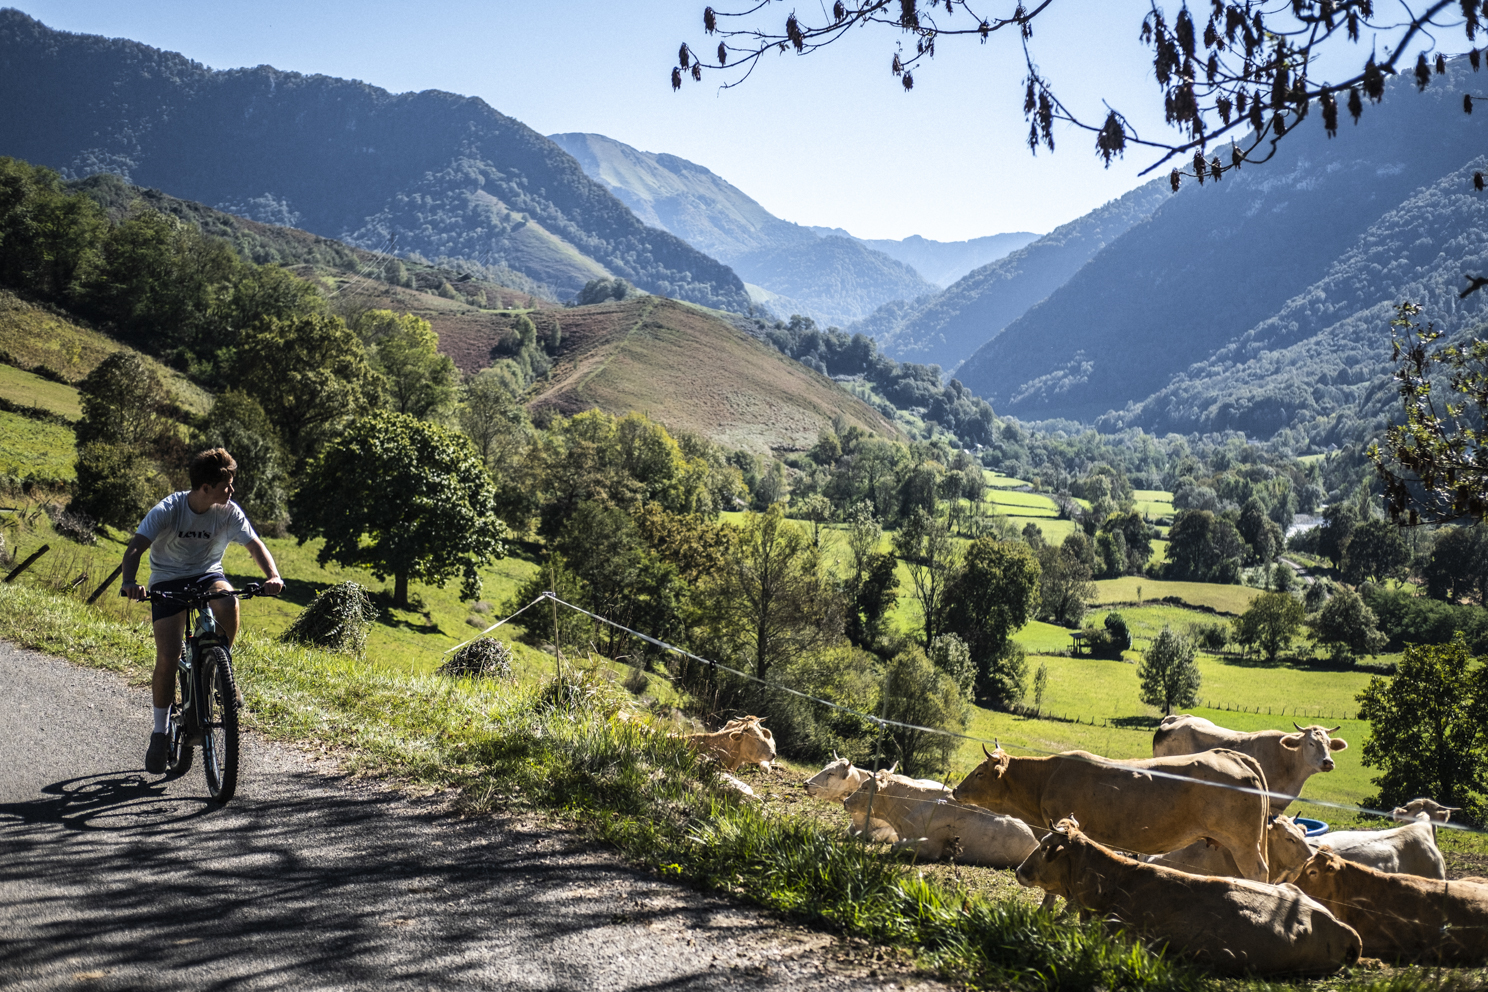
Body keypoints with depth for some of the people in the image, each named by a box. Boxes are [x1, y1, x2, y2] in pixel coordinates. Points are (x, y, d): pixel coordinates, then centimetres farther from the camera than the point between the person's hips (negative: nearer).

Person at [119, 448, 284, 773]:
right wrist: (129, 582, -49)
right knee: (167, 658, -15)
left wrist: (273, 576, -37)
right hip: (168, 580, -2)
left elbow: (255, 544, -16)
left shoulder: (228, 511, -13)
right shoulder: (168, 510, -20)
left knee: (227, 601, -36)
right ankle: (160, 731, 3)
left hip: (208, 575, 2)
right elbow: (135, 547, -29)